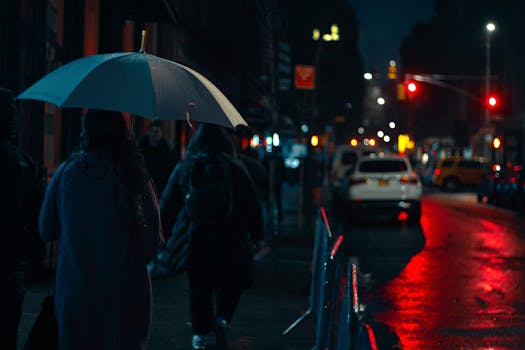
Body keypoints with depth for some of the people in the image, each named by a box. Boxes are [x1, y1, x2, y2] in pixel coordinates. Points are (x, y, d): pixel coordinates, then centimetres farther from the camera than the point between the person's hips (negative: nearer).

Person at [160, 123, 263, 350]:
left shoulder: (184, 167, 2)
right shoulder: (235, 168, -3)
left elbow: (167, 206, 4)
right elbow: (252, 205, 1)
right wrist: (256, 235, 12)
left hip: (196, 239, 1)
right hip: (231, 240, -1)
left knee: (199, 289, 14)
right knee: (231, 284, 15)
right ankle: (222, 319, -8)